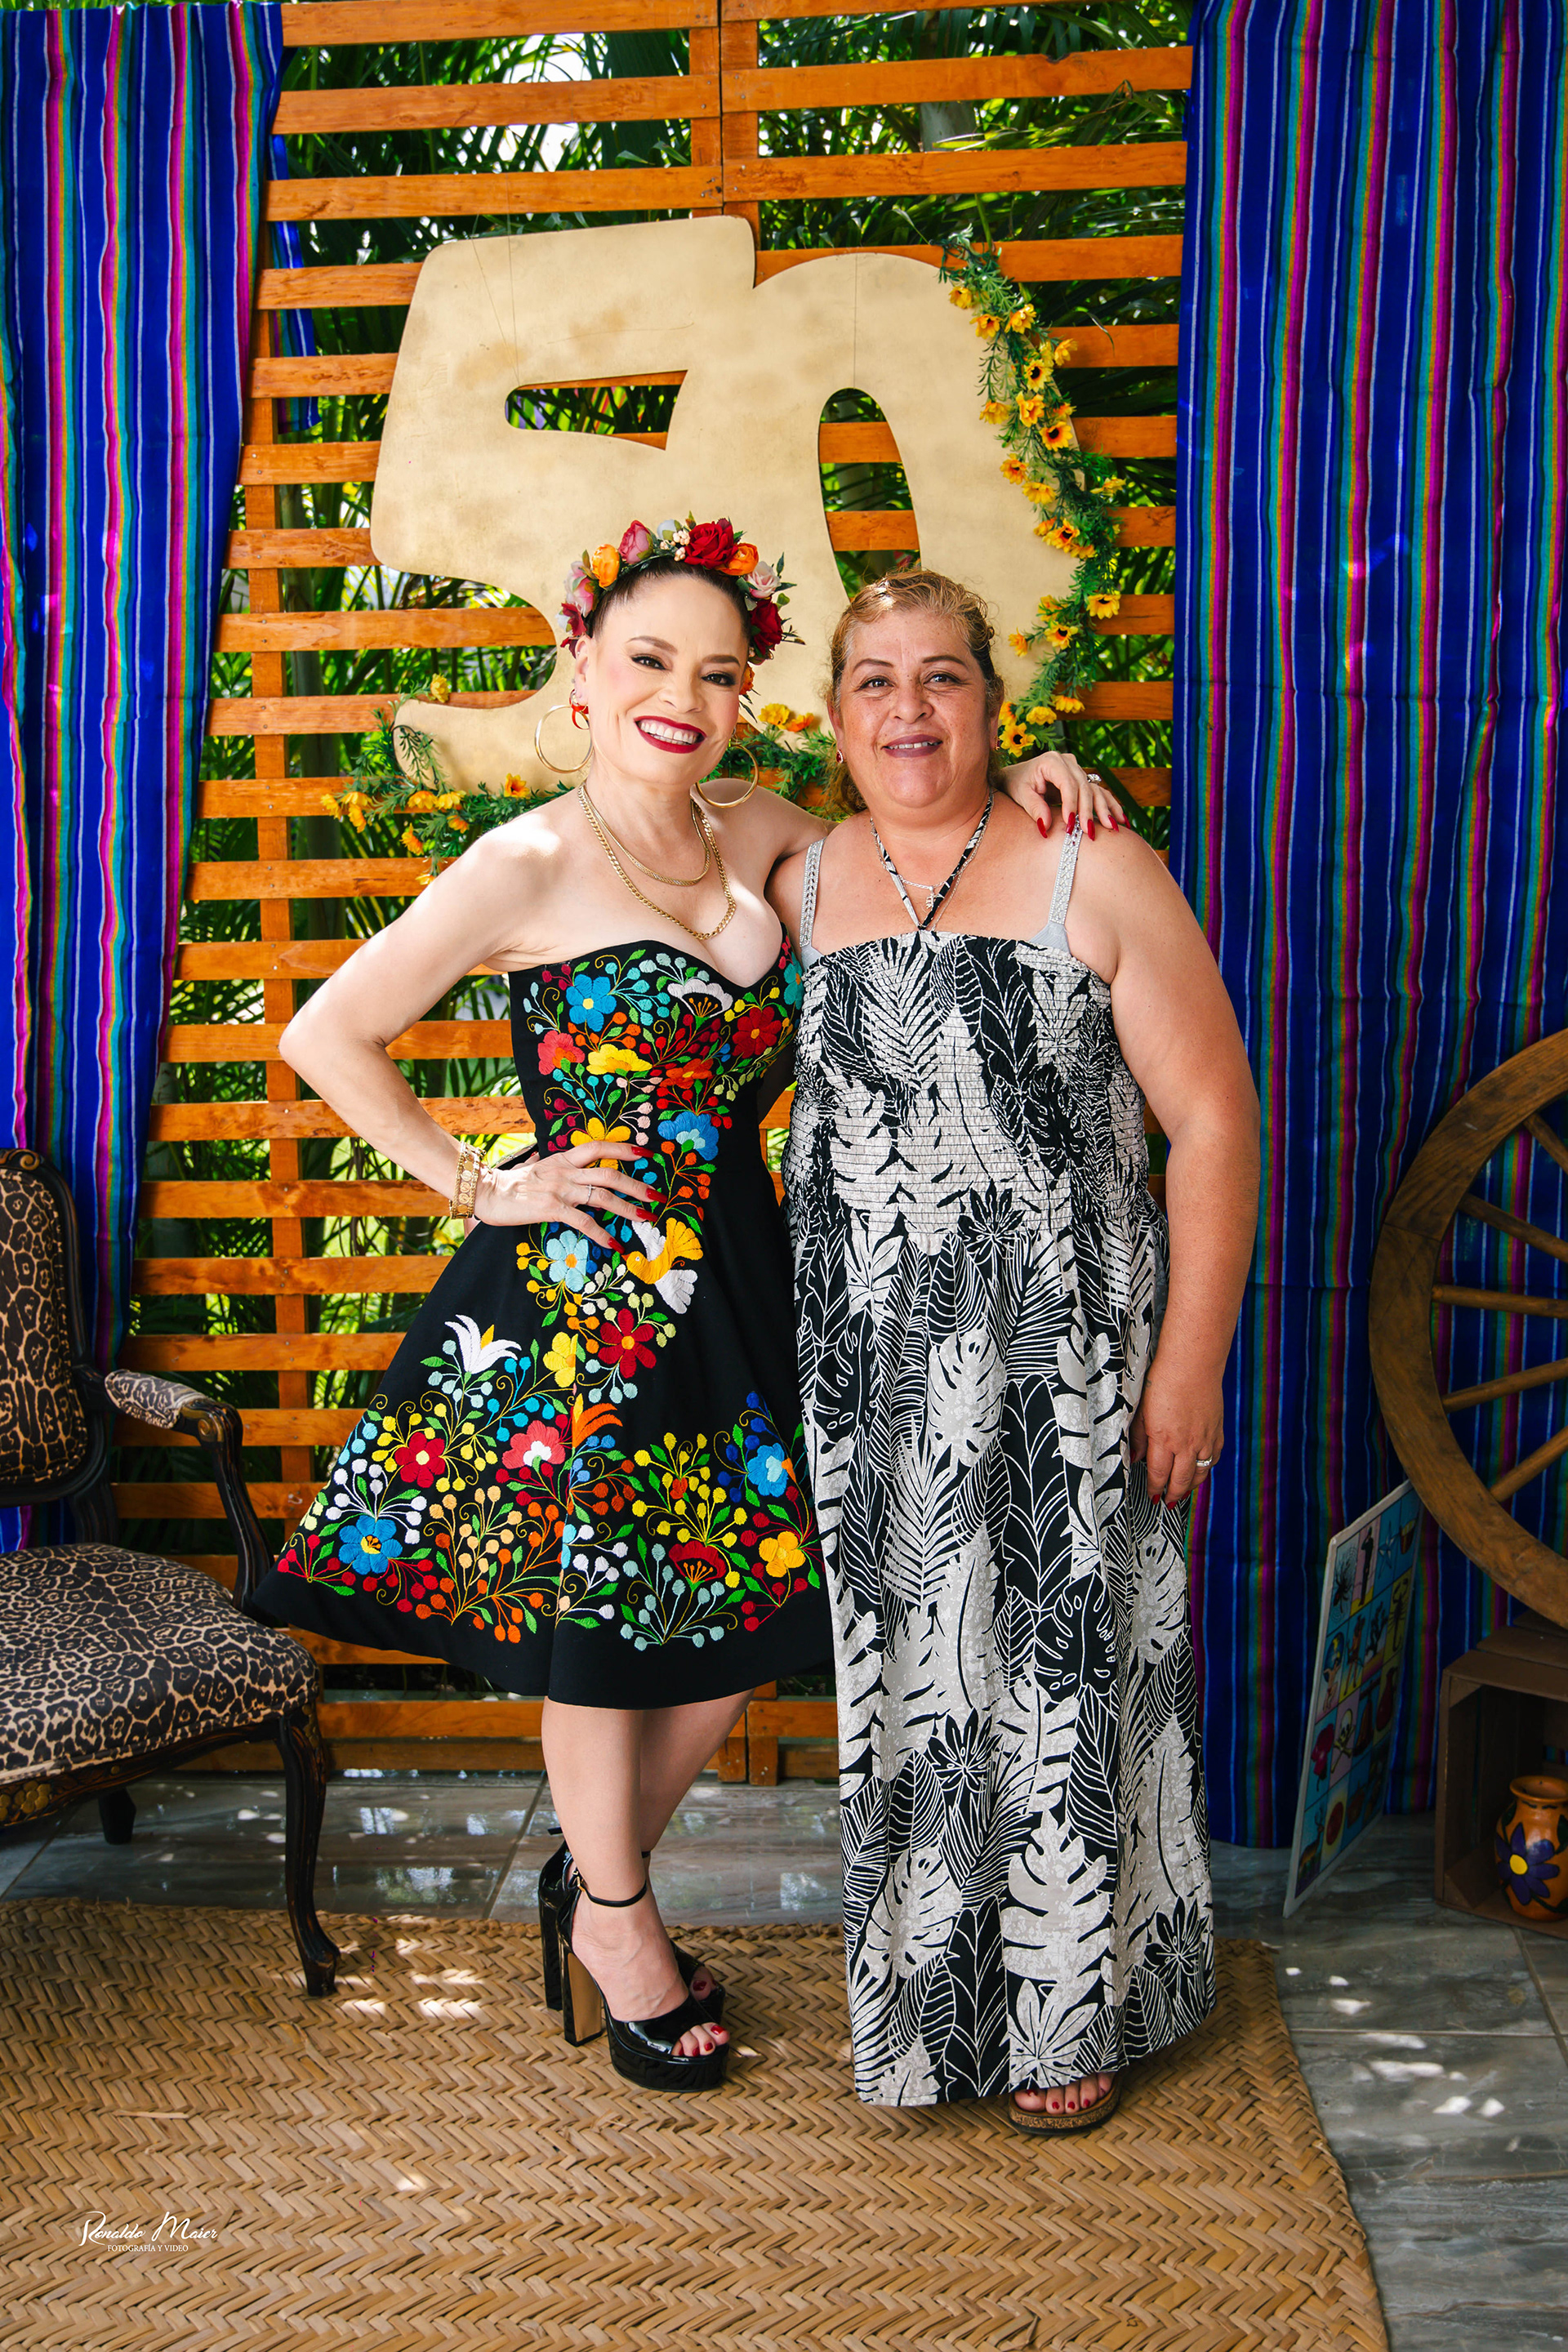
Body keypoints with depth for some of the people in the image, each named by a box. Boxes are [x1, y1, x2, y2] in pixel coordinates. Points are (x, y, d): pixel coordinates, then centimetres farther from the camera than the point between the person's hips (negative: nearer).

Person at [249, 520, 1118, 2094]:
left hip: (735, 1286, 6)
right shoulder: (529, 867, -12)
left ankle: (594, 1872, 37)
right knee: (594, 1624, 9)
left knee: (744, 1620, 12)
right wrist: (480, 1188, -8)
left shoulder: (755, 835, 4)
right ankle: (616, 1917, 34)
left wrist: (1009, 790, 0)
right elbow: (324, 1038, -9)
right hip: (580, 1297, -6)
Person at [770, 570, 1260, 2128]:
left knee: (1063, 1669, 6)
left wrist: (1189, 1361, -11)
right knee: (905, 1676, 13)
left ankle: (1072, 2015, 26)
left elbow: (1213, 1123, -7)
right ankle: (926, 2000, 32)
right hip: (868, 1373, 4)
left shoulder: (1098, 878, -6)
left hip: (1061, 1360, -3)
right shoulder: (794, 887, 6)